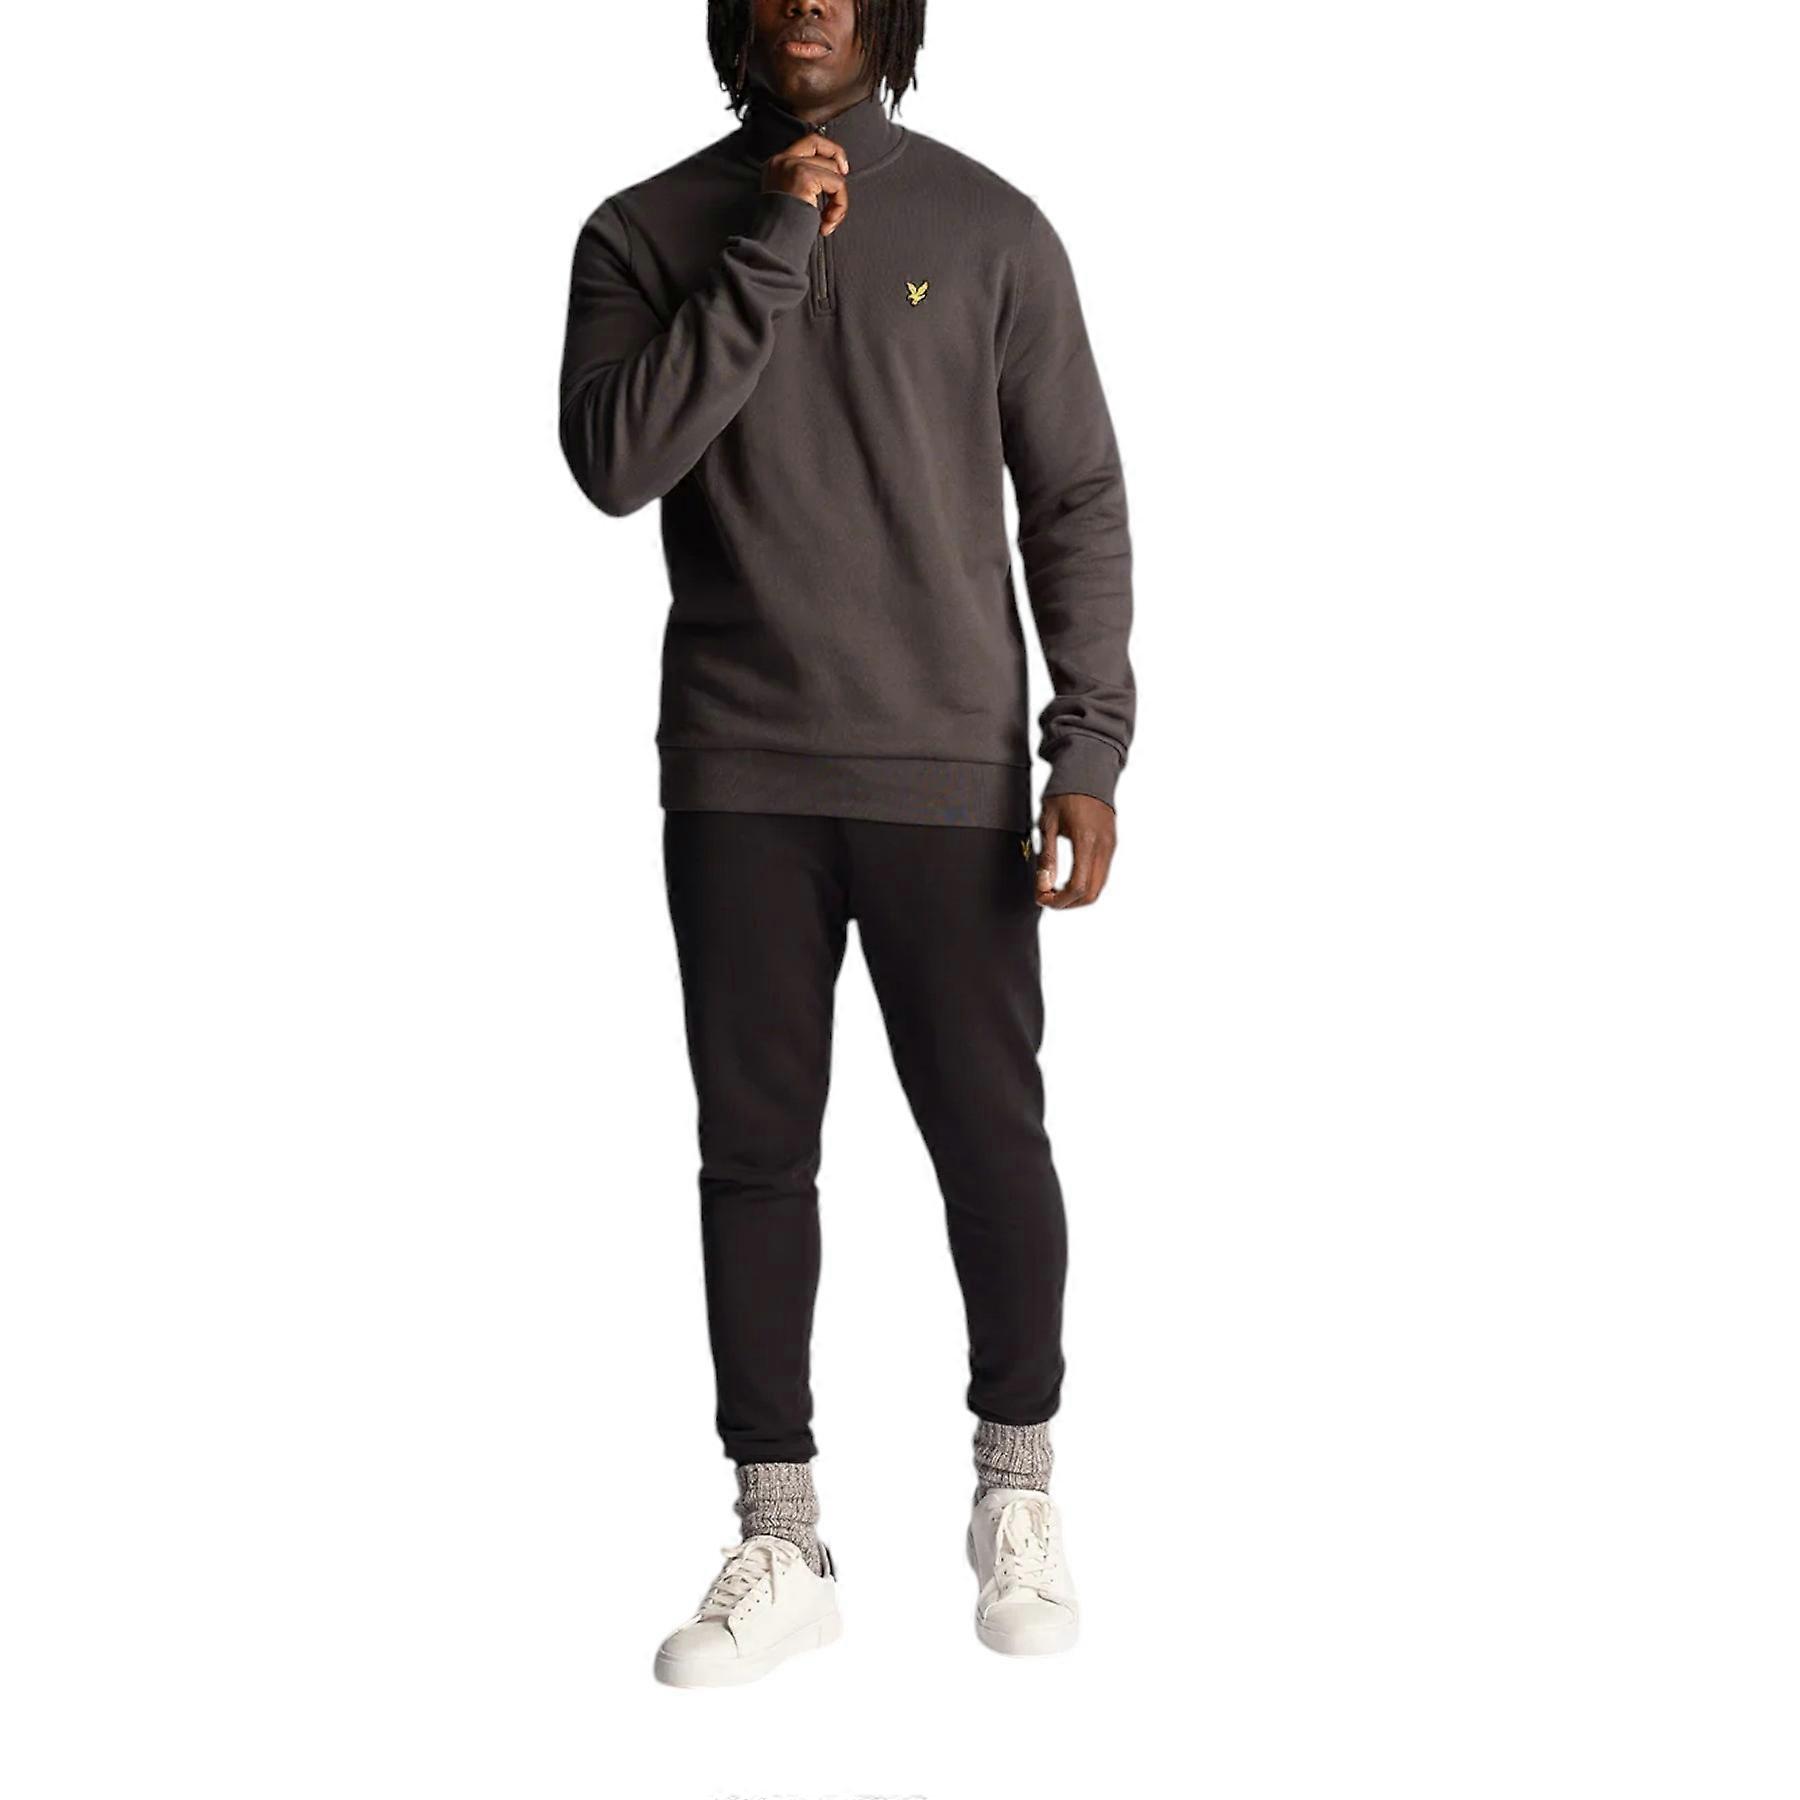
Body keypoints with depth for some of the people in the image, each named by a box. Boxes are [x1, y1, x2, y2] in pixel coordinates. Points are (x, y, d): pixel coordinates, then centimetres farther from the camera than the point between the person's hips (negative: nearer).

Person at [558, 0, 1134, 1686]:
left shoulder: (987, 227, 4)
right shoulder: (647, 232, 6)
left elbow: (1075, 503, 3)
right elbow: (614, 459, -10)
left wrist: (1091, 750, -5)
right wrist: (771, 259, -14)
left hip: (950, 772, -1)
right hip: (736, 781, 1)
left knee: (990, 1133, 4)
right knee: (755, 1151, 5)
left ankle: (1016, 1484, 25)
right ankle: (779, 1541, 15)